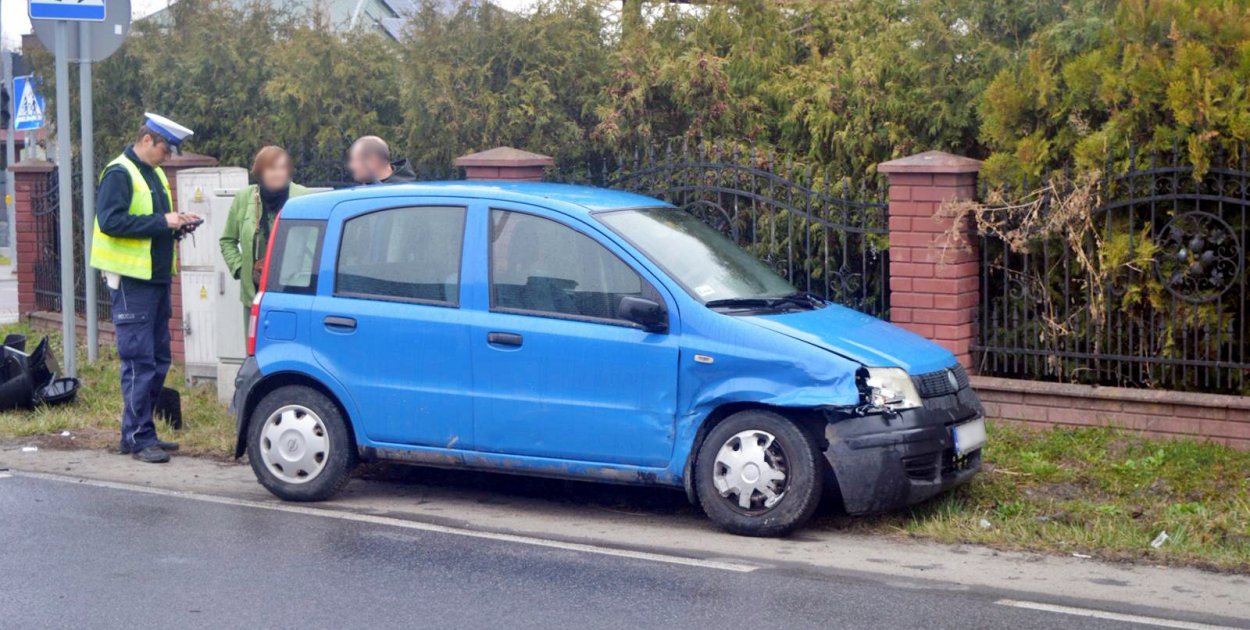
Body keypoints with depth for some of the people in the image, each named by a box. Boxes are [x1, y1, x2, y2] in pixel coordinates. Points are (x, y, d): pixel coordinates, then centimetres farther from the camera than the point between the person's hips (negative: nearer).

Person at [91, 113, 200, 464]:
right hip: (131, 281, -9)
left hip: (157, 278, 9)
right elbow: (110, 221, -22)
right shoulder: (120, 174, -11)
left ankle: (140, 432, 20)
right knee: (139, 362, -8)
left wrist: (176, 225, 4)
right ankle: (138, 439, -4)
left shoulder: (154, 174, 18)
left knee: (158, 360, 12)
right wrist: (161, 222, -21)